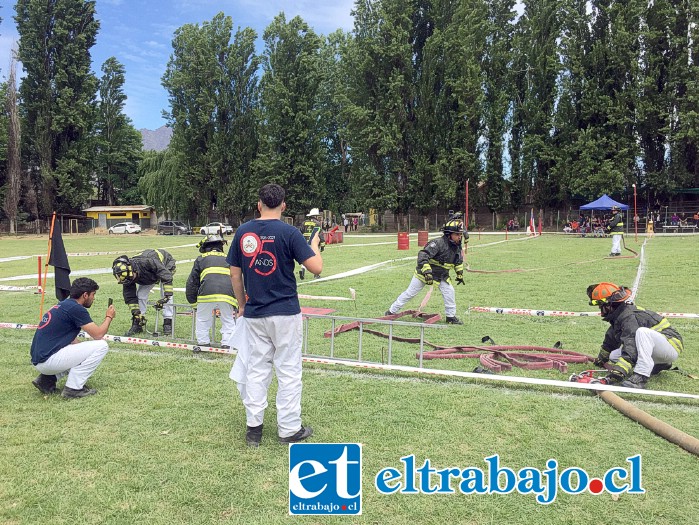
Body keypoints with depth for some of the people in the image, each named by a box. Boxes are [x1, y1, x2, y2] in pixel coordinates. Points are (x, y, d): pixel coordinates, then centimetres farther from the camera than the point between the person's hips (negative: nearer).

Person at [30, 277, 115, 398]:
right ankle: (73, 388, -6)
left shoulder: (63, 305, 17)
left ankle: (47, 379, 15)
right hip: (48, 360, -10)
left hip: (38, 360, 10)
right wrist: (109, 317, 6)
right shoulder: (76, 309, -12)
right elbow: (98, 334, -10)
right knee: (101, 345, -8)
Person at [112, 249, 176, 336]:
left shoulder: (146, 262, -45)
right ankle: (136, 325, 1)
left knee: (165, 294, -20)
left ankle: (168, 323, -12)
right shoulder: (127, 275, -25)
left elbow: (167, 276, -44)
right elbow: (130, 297, -15)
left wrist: (167, 295, -50)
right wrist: (136, 313, -19)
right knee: (140, 294, -9)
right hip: (149, 275, 5)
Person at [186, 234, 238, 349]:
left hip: (207, 294, -2)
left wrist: (193, 302, 30)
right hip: (227, 295, 2)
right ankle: (227, 345, 10)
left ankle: (203, 343, 18)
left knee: (202, 321, 17)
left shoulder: (201, 259, 23)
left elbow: (191, 282, 21)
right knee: (228, 322, 15)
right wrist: (237, 305, 36)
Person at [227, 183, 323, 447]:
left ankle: (253, 427, 19)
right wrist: (315, 243, 7)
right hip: (285, 313, -4)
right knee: (288, 371, 6)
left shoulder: (243, 232, 3)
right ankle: (289, 429, 14)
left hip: (254, 314, 4)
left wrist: (242, 305, 19)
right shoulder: (289, 232, -10)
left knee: (256, 369, 14)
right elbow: (316, 267, -12)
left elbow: (235, 274, 7)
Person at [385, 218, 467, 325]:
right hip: (424, 272, -6)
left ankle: (451, 317, 11)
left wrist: (460, 274, 17)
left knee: (450, 292, -7)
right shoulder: (438, 243, -29)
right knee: (410, 293, 2)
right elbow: (423, 255, -37)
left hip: (442, 275, 6)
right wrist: (427, 272, -45)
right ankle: (391, 311, 14)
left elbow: (459, 261, 15)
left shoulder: (457, 247, -5)